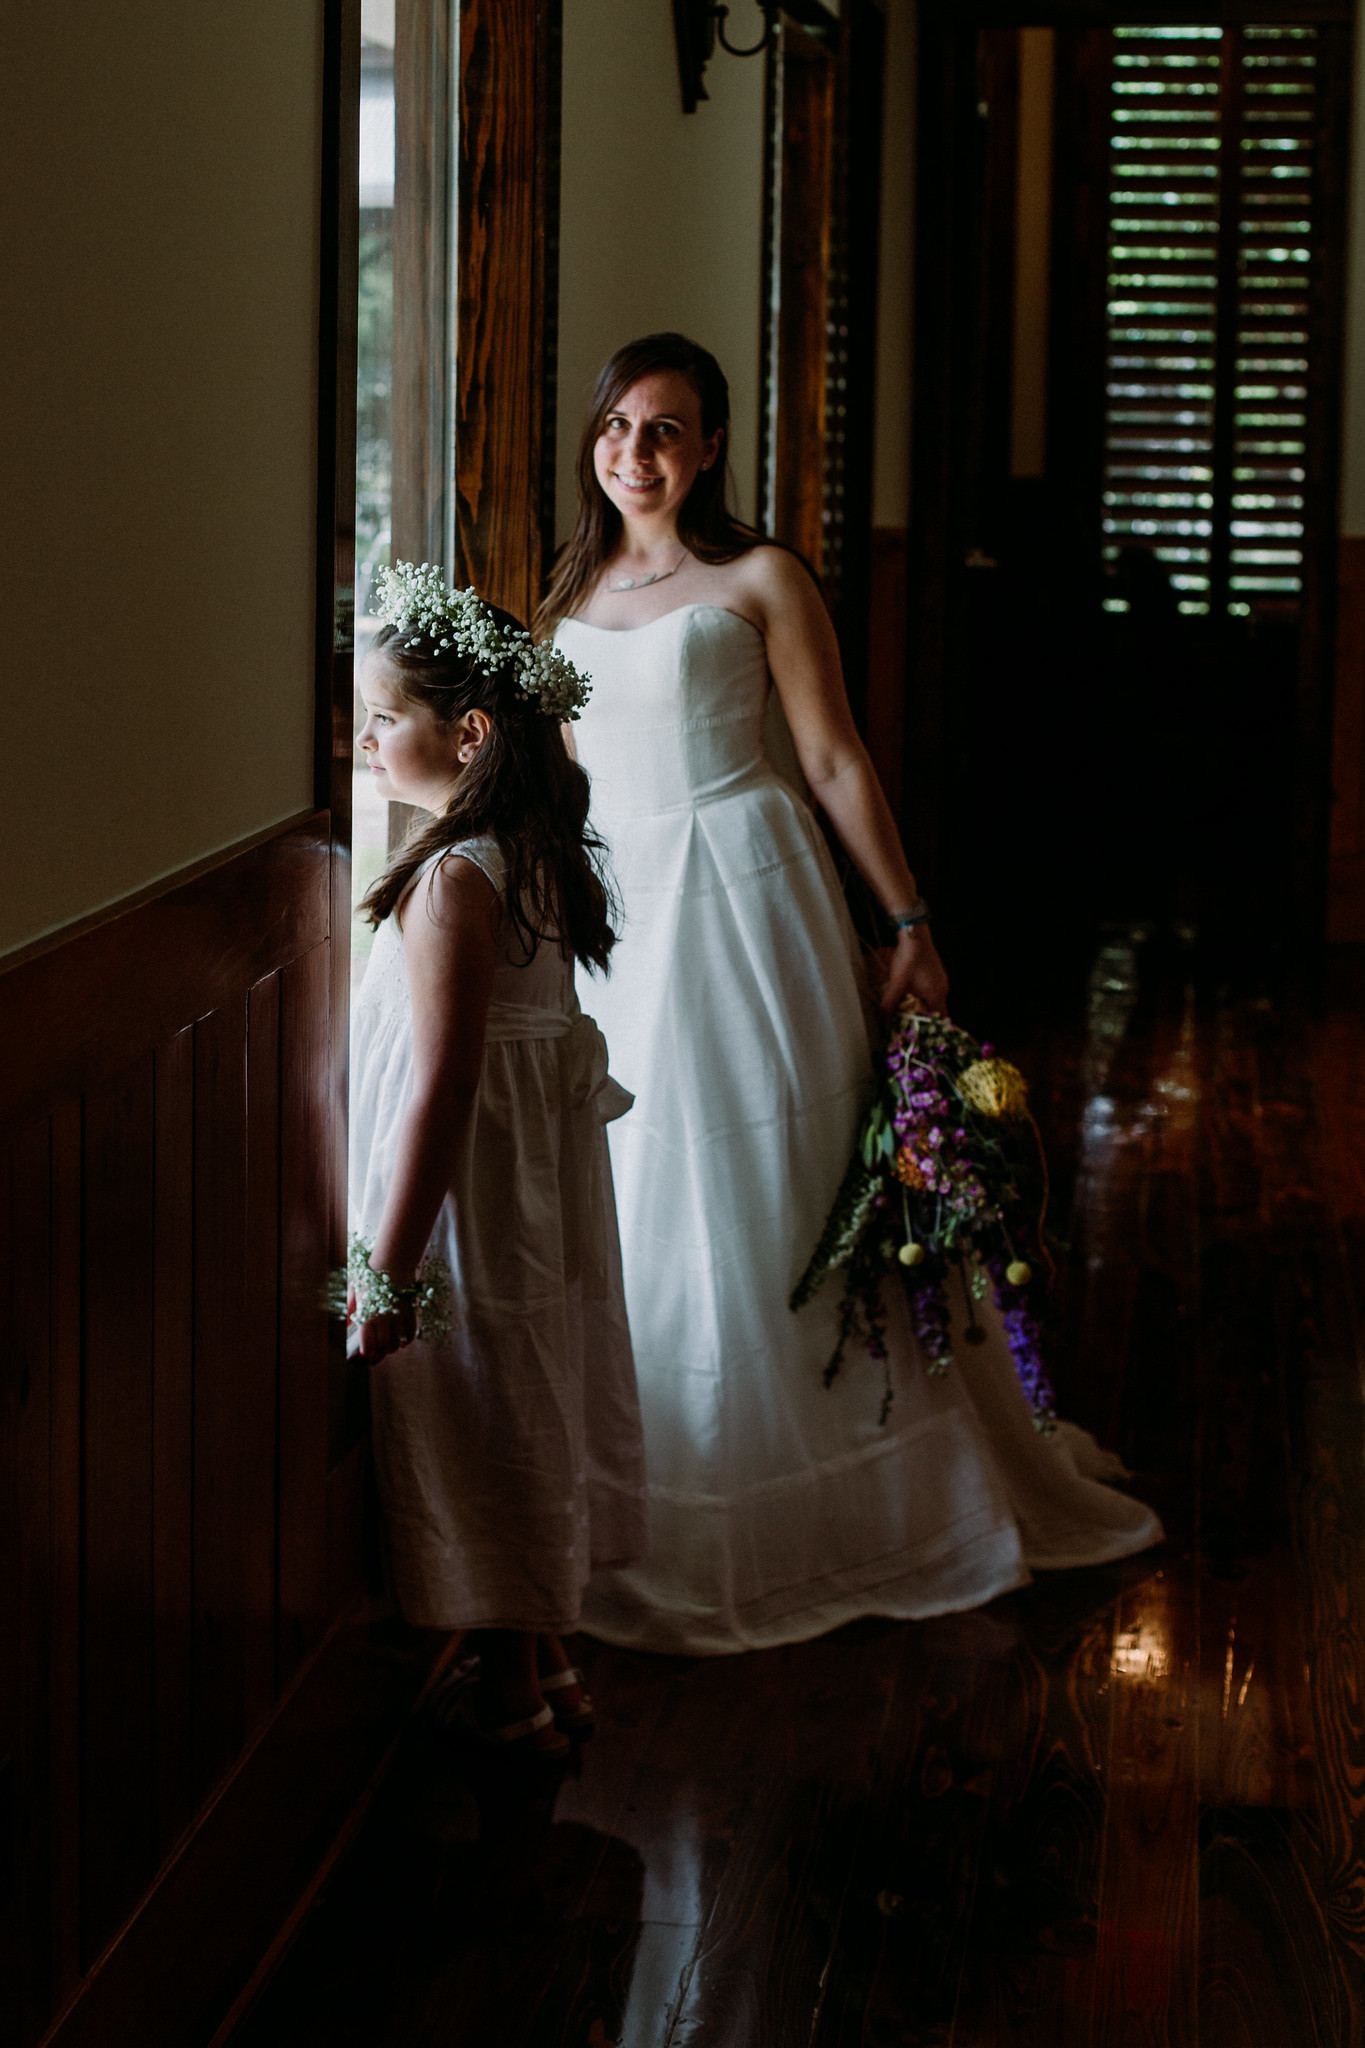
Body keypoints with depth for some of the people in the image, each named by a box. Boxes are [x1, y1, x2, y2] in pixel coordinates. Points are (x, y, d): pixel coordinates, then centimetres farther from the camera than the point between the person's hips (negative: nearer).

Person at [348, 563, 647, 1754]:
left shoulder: (454, 880, -24)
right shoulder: (542, 854, 3)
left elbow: (443, 1090, -26)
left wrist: (388, 1269, -22)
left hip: (468, 1203, -9)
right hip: (544, 1190, 9)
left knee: (481, 1438, 4)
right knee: (534, 1421, 18)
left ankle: (511, 1699, 17)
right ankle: (548, 1665, 31)